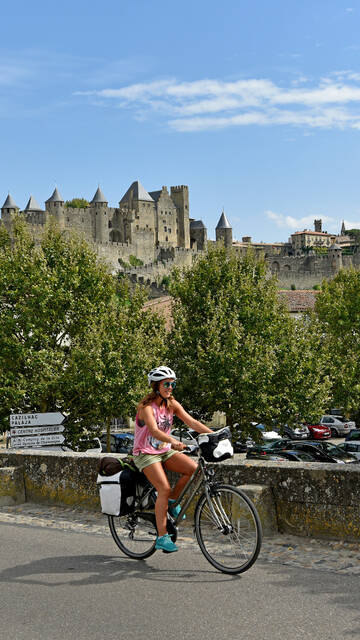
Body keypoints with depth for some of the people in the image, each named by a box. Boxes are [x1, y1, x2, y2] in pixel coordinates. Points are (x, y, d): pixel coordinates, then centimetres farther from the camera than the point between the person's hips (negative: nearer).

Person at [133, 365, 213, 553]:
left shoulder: (172, 404, 1)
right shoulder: (146, 406, -19)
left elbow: (192, 422, -8)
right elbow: (154, 431, -35)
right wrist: (174, 441, -52)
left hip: (165, 450, 6)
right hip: (146, 453, -6)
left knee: (192, 468, -19)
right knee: (164, 489, -22)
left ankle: (172, 501, 4)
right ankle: (162, 537, -14)